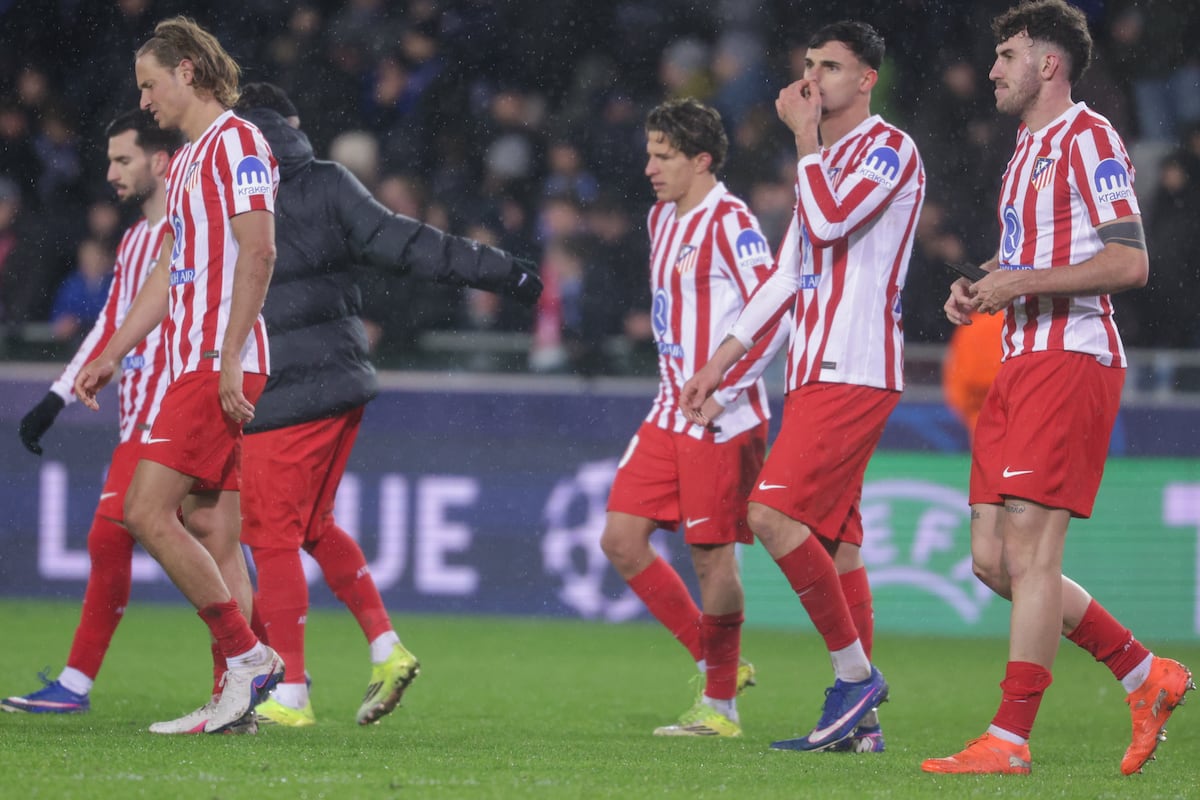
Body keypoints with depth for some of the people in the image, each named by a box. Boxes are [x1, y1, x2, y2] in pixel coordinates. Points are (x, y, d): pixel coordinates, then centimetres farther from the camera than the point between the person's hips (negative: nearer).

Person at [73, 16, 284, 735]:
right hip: (196, 366, 10)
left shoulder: (235, 142, -8)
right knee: (212, 534, 5)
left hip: (220, 365, -10)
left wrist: (229, 362, -22)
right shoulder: (188, 159, 22)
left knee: (148, 510, -14)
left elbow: (258, 252, -17)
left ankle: (248, 656, -11)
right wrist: (111, 357, 26)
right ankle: (237, 700, 2)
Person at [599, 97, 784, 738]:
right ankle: (718, 663, 14)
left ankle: (720, 705, 7)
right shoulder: (661, 219, 14)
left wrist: (720, 392, -20)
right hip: (669, 414, 9)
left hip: (722, 420, -9)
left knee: (712, 557, -4)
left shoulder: (730, 222, -13)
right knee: (621, 539, 2)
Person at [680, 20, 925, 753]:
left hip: (854, 374, -9)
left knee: (774, 514, -18)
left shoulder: (889, 150, -6)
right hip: (817, 371, 9)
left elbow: (831, 220, -23)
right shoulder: (827, 157, 22)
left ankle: (856, 673, -10)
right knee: (834, 540, 6)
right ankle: (860, 720, 6)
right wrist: (722, 361, 23)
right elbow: (788, 273, 26)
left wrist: (805, 135, -11)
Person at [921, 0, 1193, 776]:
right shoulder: (1026, 151, 22)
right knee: (994, 558, 6)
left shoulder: (1088, 139, -7)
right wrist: (981, 289, 11)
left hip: (1071, 361, -10)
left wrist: (1022, 281, -18)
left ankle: (1010, 741, -13)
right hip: (1021, 362, 10)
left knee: (1029, 547, -13)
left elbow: (1129, 262, -16)